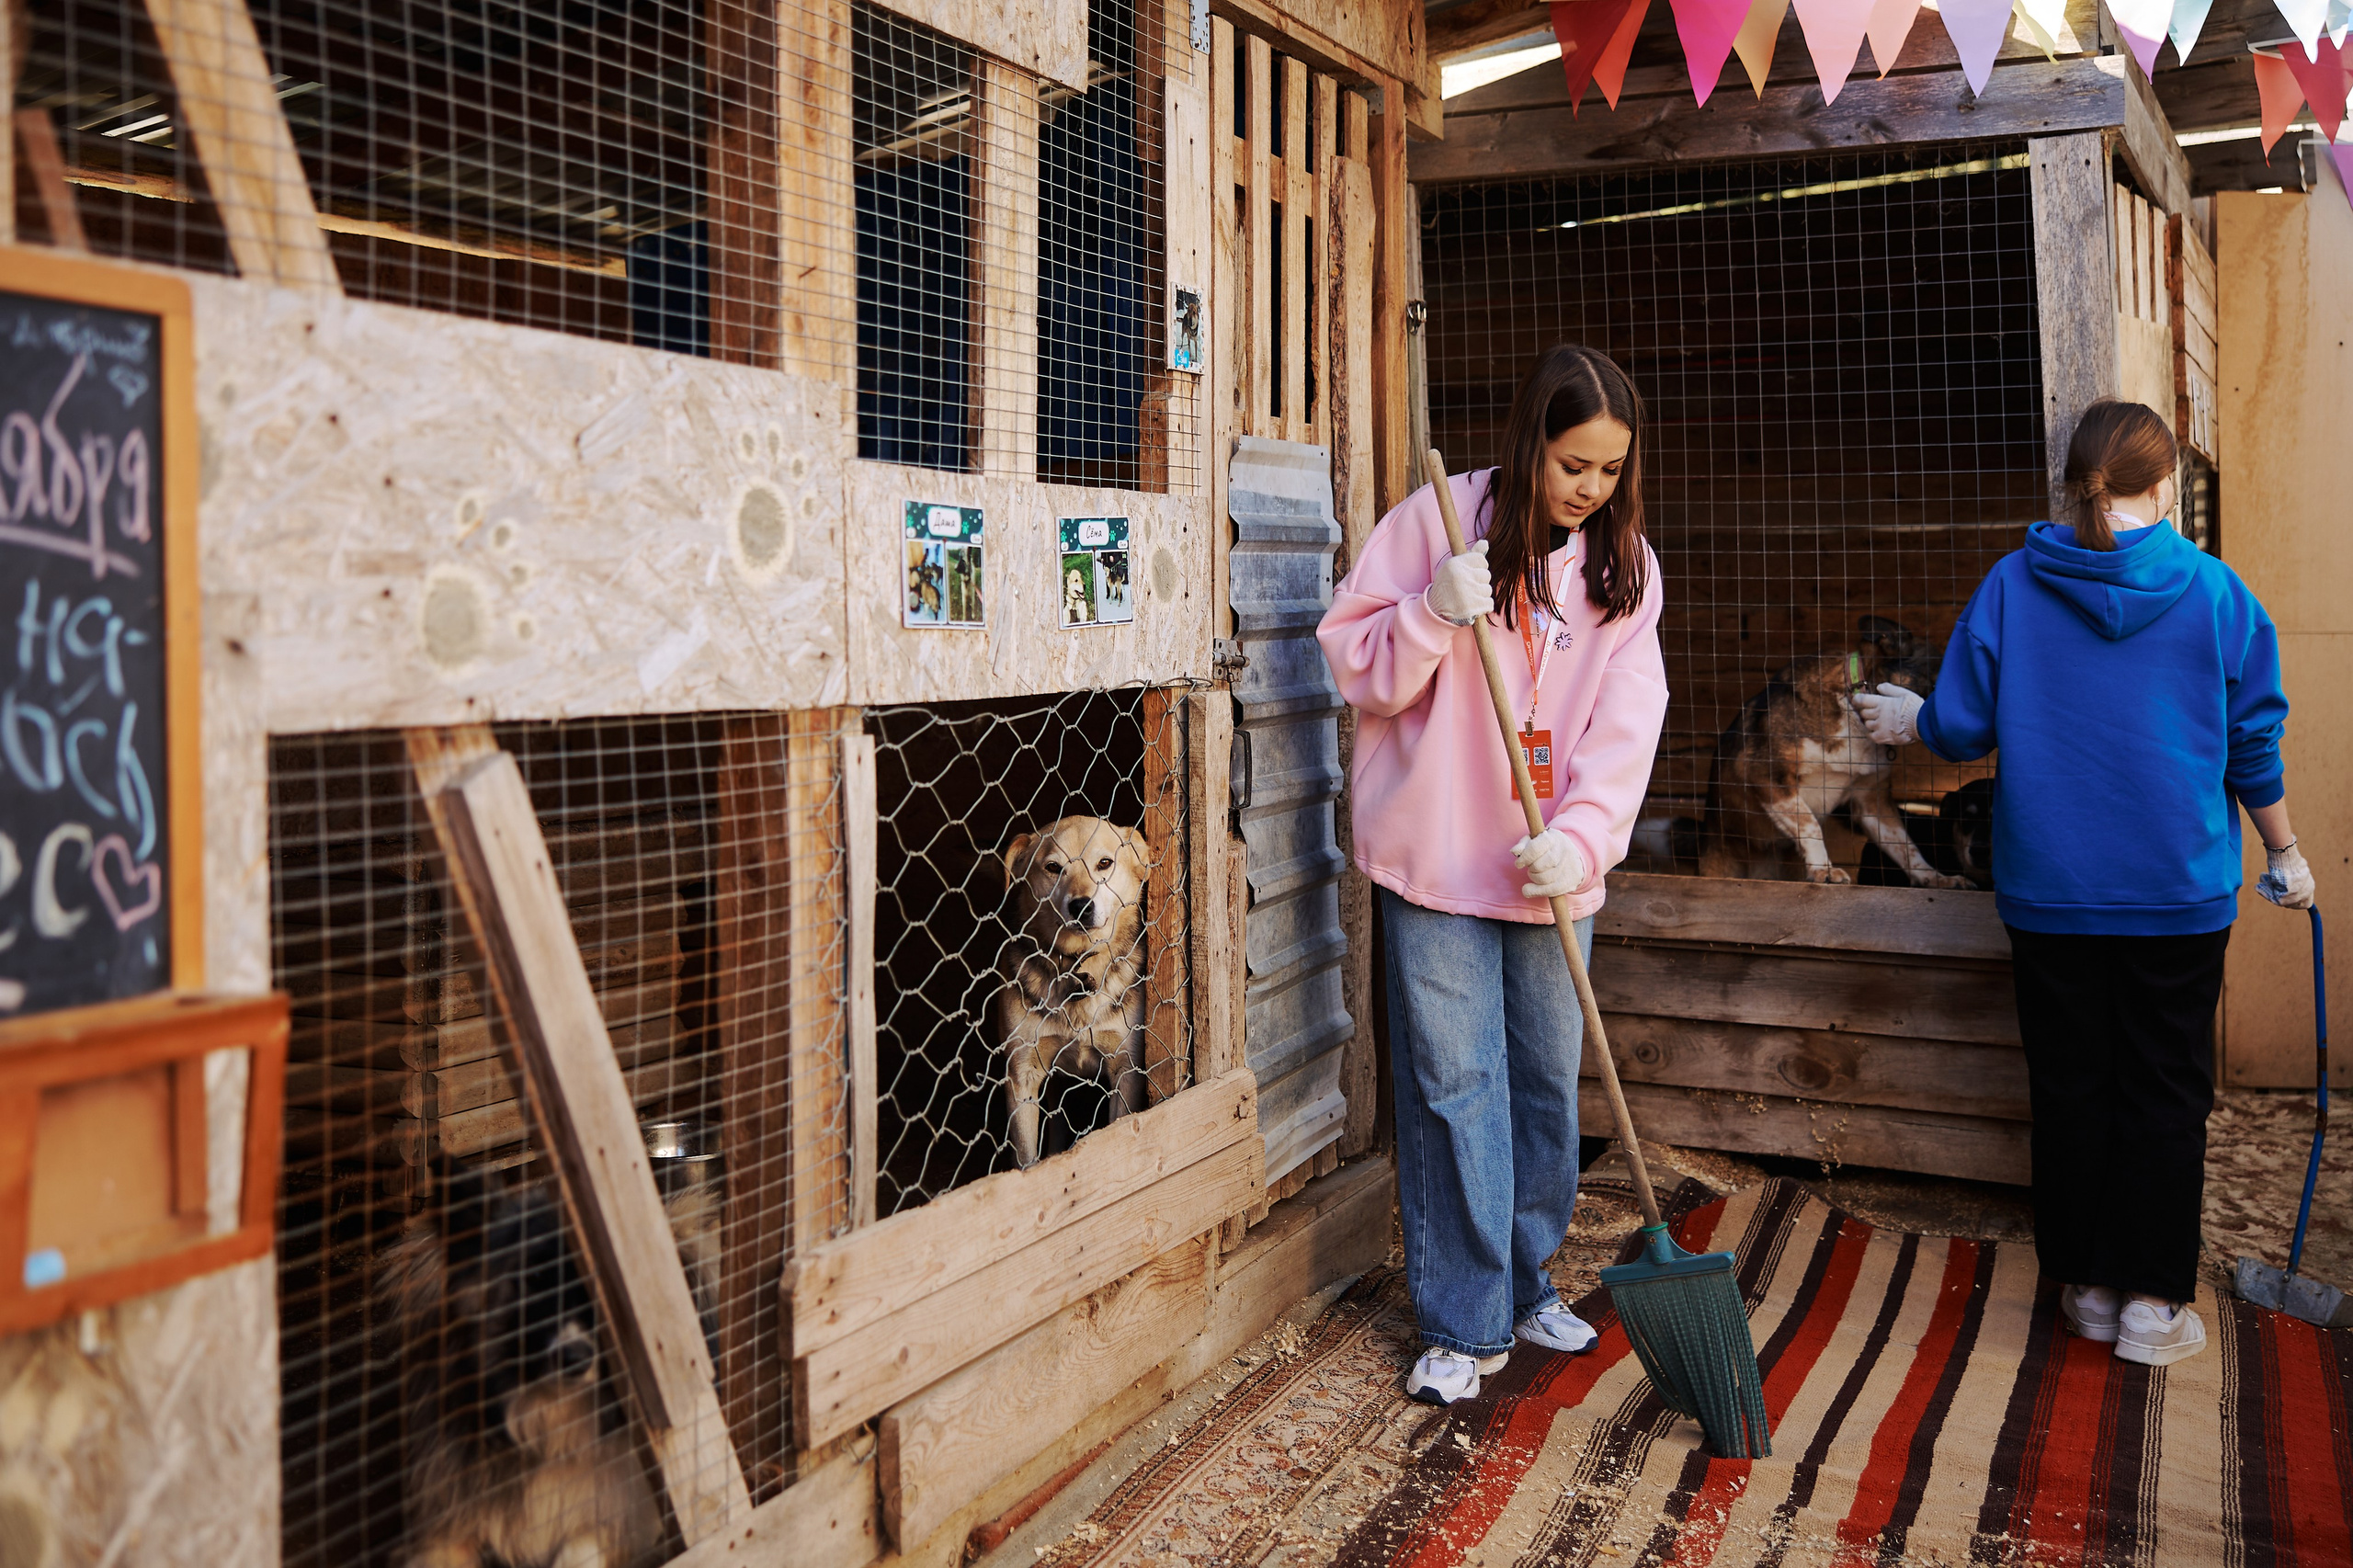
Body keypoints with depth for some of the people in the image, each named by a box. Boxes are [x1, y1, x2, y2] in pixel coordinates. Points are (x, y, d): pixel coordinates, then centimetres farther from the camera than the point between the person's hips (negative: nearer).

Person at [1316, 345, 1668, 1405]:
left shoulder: (1625, 563, 4)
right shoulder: (1437, 521, -6)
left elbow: (1627, 717, -5)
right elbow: (1356, 667, -5)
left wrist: (1583, 834, -20)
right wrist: (1435, 614, -24)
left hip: (1553, 868, 4)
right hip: (1437, 856, -4)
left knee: (1548, 1082, 14)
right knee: (1455, 1087, 0)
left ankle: (1527, 1286, 33)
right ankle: (1463, 1324, 13)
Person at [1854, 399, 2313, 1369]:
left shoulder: (2012, 585, -4)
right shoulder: (2214, 591, -3)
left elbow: (1961, 727, -2)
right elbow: (2254, 743, 3)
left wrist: (1905, 722, 21)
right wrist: (2285, 857, 16)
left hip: (2049, 890, 1)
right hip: (2178, 891, 0)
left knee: (2071, 1085, 11)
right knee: (2165, 1090, 8)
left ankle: (2086, 1286, 20)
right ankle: (2152, 1302, 12)